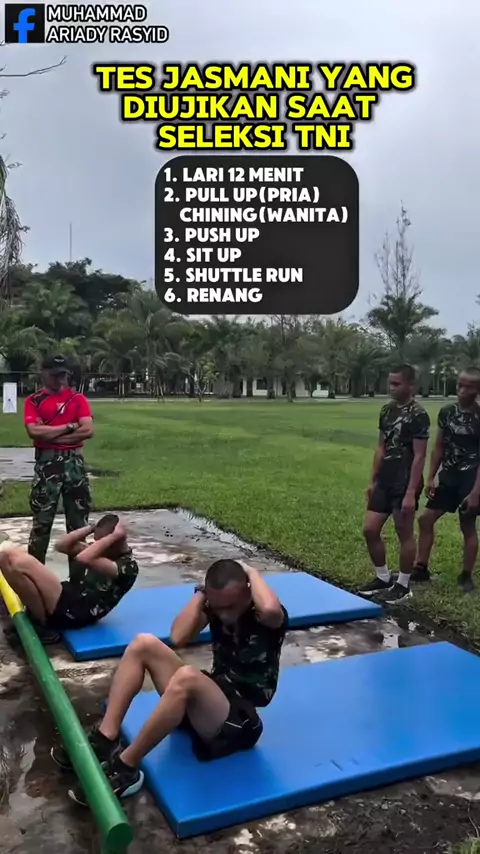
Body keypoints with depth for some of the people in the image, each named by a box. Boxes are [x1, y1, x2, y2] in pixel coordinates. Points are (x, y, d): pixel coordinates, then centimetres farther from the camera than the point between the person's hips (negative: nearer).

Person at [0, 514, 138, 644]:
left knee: (20, 563, -24)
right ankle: (35, 614, 0)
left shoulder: (128, 566, -12)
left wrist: (114, 536, -19)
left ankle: (44, 626, -9)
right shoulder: (103, 549, 14)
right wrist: (92, 527, 4)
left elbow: (84, 558, -27)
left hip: (74, 612, -9)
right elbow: (61, 545, 12)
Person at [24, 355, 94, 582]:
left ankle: (77, 573, 21)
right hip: (46, 463, -2)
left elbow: (87, 430, -7)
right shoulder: (33, 401, 2)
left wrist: (50, 434, -10)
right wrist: (68, 427, -12)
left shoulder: (77, 398, 6)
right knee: (41, 520, 1)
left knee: (78, 518, 9)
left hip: (74, 462, 2)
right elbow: (34, 431, -14)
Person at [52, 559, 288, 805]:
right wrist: (201, 593, -13)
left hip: (238, 721, -7)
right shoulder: (216, 604, 1)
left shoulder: (269, 617, -16)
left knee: (187, 677, -38)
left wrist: (251, 572, -25)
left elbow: (270, 609, -43)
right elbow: (177, 637, -13)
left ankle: (125, 768, -25)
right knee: (143, 644, -7)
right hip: (208, 702, 7)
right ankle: (106, 739, -14)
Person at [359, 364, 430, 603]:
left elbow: (419, 456, -15)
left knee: (404, 533, 5)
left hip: (404, 484, -7)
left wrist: (411, 492, -19)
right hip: (384, 482, 8)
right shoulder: (386, 410, 9)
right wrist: (373, 480, 13)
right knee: (370, 530, 9)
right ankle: (383, 578, 25)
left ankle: (403, 585, 20)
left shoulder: (418, 415, -13)